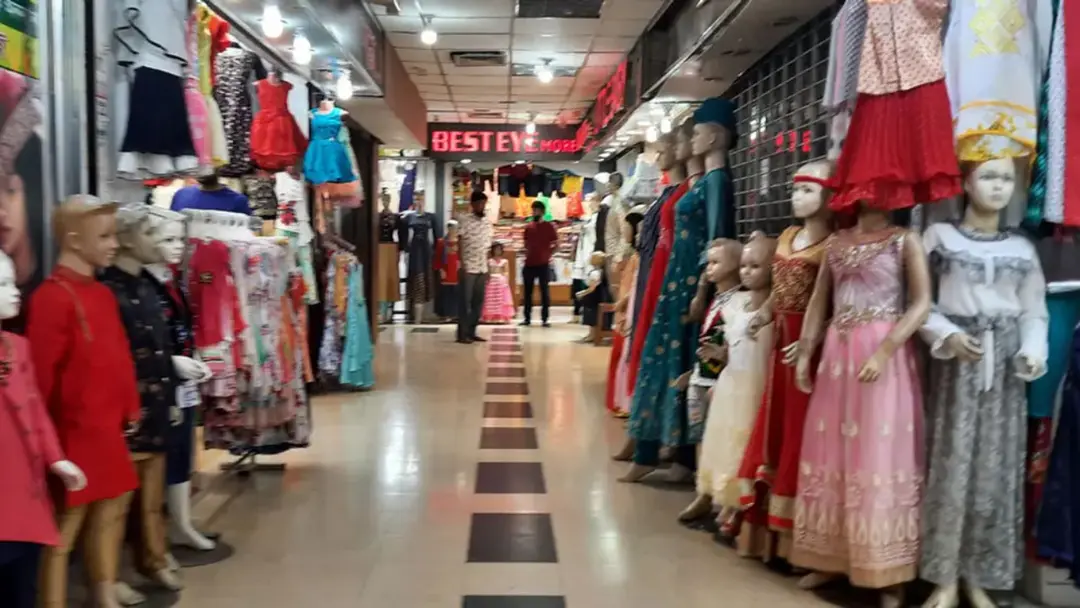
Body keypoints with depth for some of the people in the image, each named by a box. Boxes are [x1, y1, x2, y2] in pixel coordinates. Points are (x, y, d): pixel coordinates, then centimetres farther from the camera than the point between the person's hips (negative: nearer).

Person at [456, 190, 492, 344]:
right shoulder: (464, 220, -5)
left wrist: (488, 268, 12)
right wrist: (462, 264, -14)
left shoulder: (487, 223, 12)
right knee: (465, 301, -2)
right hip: (468, 267, -6)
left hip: (482, 268, 6)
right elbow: (459, 243, -7)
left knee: (478, 301, 8)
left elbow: (487, 247, 15)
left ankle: (471, 332, 15)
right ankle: (462, 334, 2)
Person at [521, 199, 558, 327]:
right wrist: (527, 254, 7)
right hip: (529, 264, 4)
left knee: (545, 291, -1)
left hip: (543, 264, -4)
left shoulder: (549, 226, -1)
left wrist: (548, 254, -5)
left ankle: (545, 319, 2)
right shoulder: (528, 226, 9)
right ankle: (527, 318, 13)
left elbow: (556, 244, 0)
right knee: (527, 292, 6)